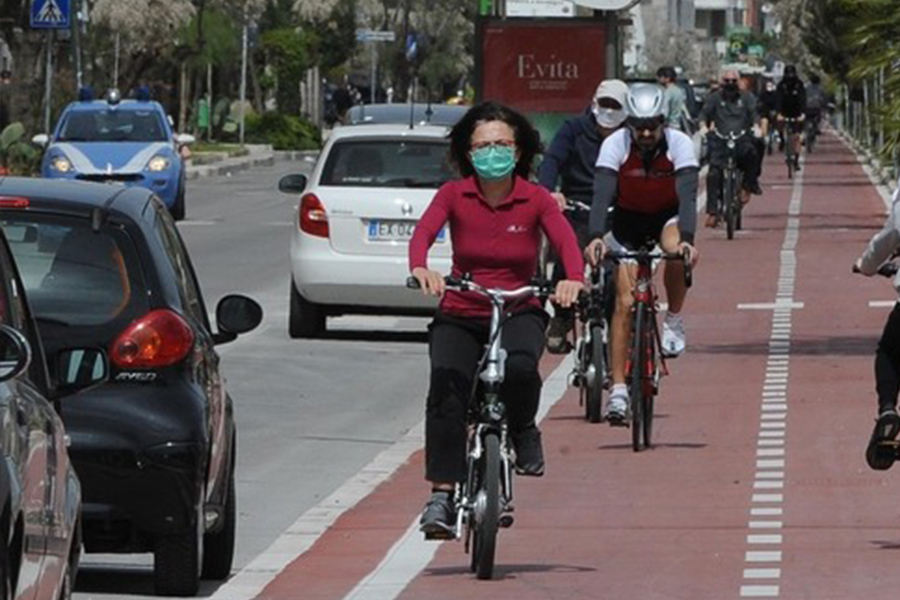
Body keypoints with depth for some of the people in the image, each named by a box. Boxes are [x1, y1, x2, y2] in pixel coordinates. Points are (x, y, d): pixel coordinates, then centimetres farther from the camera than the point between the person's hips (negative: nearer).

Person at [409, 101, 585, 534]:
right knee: (446, 381, -26)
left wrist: (573, 279, -40)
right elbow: (424, 231, -18)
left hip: (518, 312, -1)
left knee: (520, 366, -34)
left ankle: (523, 432, 0)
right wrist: (421, 269, -42)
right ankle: (442, 495, -24)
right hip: (460, 315, 1)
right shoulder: (454, 195, -1)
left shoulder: (535, 200, -2)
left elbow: (566, 241, -17)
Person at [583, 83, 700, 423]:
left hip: (668, 217, 0)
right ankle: (618, 389, -8)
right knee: (625, 302, -11)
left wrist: (686, 239, -49)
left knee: (678, 254, -36)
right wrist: (596, 238, -48)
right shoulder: (615, 144, -23)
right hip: (628, 220, 0)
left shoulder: (679, 144, -24)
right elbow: (602, 195, -32)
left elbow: (687, 195, -33)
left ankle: (673, 321, -9)